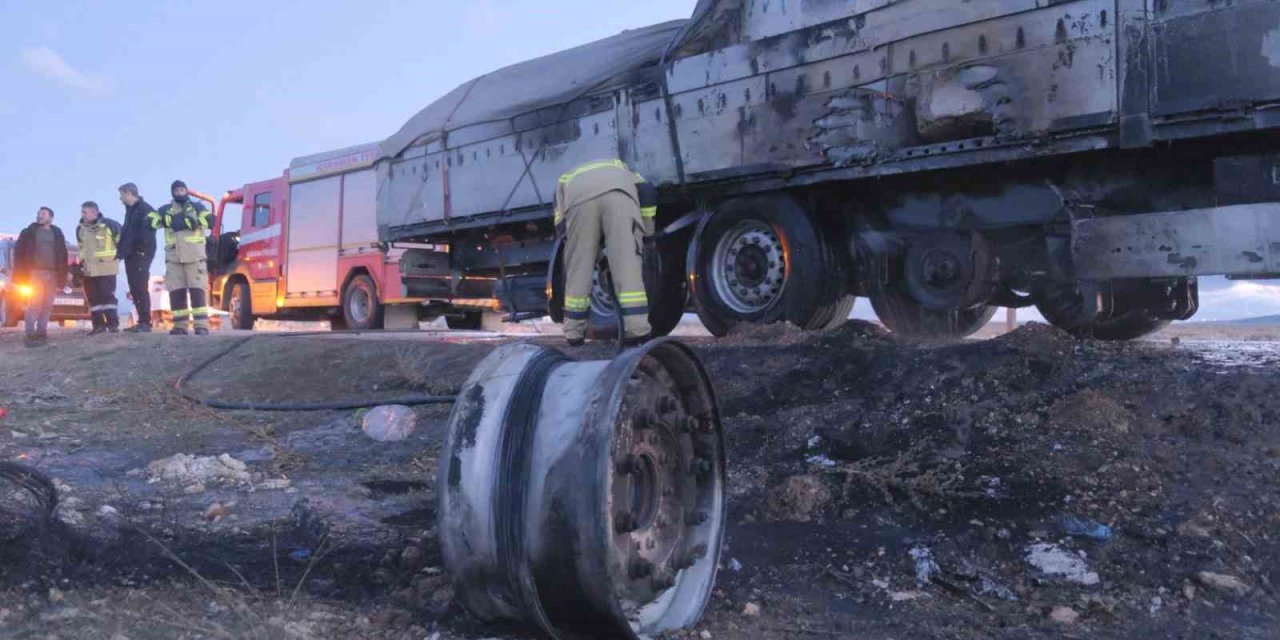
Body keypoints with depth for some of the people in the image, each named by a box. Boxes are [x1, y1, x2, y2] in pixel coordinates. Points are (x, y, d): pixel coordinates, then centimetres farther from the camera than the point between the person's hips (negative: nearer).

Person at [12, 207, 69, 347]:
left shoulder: (57, 234, 14)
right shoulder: (28, 233, 7)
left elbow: (63, 256, 12)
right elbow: (18, 252, 2)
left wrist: (62, 276, 3)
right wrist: (21, 274, -8)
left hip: (52, 274, 3)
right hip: (35, 272, -3)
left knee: (47, 305, 3)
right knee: (34, 304, -10)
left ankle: (41, 333, 8)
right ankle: (31, 335, -10)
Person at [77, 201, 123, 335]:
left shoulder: (110, 225, -9)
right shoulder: (80, 229, 9)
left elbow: (121, 241, 1)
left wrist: (117, 256, 4)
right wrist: (81, 262, 17)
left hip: (106, 268, -6)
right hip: (88, 270, 6)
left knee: (107, 296, -7)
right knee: (93, 298, 6)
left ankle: (113, 324, -2)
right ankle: (99, 325, 11)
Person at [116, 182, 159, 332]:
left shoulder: (145, 209, -8)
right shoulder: (130, 210, 21)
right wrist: (121, 251, 18)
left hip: (141, 254, -9)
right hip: (130, 255, 9)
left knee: (141, 288, -13)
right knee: (134, 289, 7)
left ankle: (146, 323, -13)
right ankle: (141, 322, 11)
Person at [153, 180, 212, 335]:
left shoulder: (197, 207, 9)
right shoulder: (165, 210, 16)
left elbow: (210, 220, -9)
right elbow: (152, 220, -1)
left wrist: (187, 221, -13)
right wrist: (172, 219, -13)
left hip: (194, 255, -3)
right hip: (173, 257, 3)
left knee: (197, 291, -7)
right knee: (176, 292, 3)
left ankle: (202, 325, -8)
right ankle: (180, 325, 8)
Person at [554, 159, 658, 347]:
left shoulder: (565, 181, 45)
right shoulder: (619, 167, 46)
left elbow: (561, 227, 29)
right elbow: (647, 191, 23)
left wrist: (595, 255, 37)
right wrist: (646, 232, 26)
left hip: (579, 198, 1)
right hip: (618, 192, 0)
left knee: (577, 268, 10)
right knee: (628, 263, 0)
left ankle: (573, 333, 16)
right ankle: (638, 330, -5)